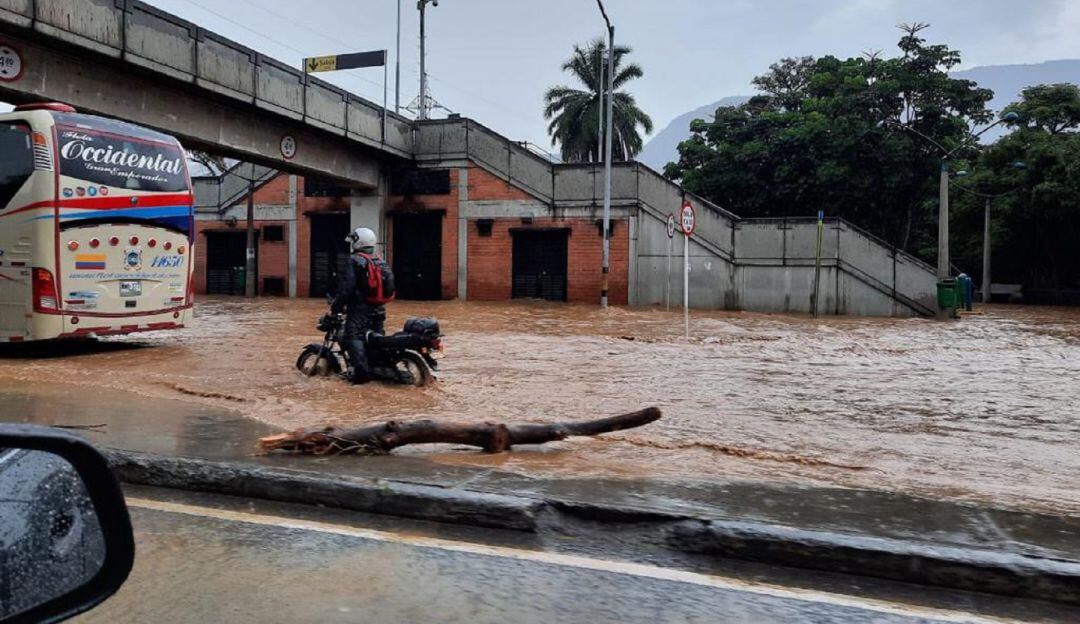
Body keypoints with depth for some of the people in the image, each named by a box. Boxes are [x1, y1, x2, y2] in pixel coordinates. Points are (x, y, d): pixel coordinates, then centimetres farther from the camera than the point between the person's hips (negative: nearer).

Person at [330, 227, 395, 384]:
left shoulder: (354, 261, -10)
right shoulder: (381, 262, 13)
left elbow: (346, 287, -15)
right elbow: (389, 287, 16)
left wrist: (336, 306, -7)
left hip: (360, 309, -8)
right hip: (379, 309, 8)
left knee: (353, 339, -9)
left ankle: (361, 372, -18)